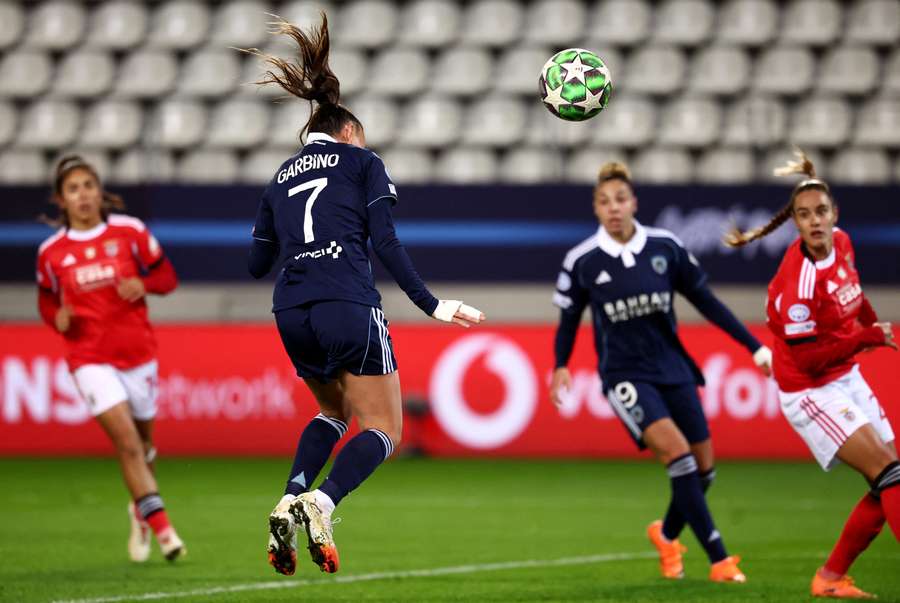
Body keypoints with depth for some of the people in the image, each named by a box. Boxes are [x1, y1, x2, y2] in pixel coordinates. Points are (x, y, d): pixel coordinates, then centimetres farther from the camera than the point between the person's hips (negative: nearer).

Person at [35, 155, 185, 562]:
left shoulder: (130, 231, -3)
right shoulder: (51, 252, 0)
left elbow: (166, 277, 5)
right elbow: (47, 301, 14)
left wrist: (142, 284, -16)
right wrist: (58, 318, -8)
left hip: (137, 351, 1)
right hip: (89, 357, -1)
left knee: (141, 441, 13)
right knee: (126, 440, -16)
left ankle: (141, 512, 41)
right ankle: (162, 528, -15)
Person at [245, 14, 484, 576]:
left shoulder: (281, 178, 22)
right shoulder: (362, 161, 9)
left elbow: (258, 263, 20)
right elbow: (385, 241, -4)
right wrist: (430, 304, -6)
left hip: (292, 314, 5)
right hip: (349, 308, -5)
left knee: (335, 411, 28)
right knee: (384, 429, 3)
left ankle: (291, 499, 1)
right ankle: (321, 503, -26)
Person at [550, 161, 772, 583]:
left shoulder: (665, 247, -4)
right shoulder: (581, 261, -8)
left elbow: (705, 301, 5)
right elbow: (568, 320, 7)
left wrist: (753, 345, 4)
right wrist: (560, 367, -5)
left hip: (672, 368, 4)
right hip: (624, 374, -4)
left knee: (703, 468, 4)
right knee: (677, 450, -23)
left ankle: (667, 534, 36)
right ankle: (718, 560, -20)